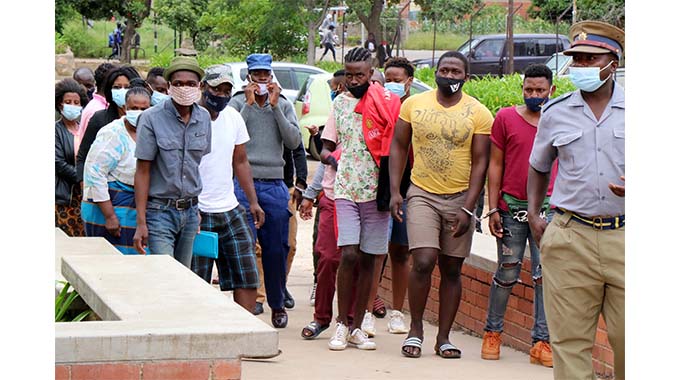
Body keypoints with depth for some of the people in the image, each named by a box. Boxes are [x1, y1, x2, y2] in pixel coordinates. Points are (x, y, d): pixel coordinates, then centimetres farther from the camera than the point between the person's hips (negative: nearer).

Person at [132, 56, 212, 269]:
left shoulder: (204, 118, 6)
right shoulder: (152, 119, -9)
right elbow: (142, 171, -8)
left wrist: (199, 210, 5)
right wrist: (141, 223, -12)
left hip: (190, 211, 5)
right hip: (160, 211, -5)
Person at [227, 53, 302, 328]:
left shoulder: (284, 105, 11)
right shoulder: (238, 103, 4)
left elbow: (294, 142, -2)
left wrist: (275, 106, -6)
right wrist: (249, 104, -10)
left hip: (274, 185, 2)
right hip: (244, 183, -2)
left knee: (276, 248, 7)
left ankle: (277, 305, 21)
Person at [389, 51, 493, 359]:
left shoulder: (478, 114, -2)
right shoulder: (414, 104, 2)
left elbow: (480, 162, -3)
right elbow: (398, 146, 9)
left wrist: (467, 209, -10)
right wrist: (395, 191, -1)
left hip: (460, 198, 1)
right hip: (422, 194, 0)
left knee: (451, 270, 5)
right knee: (423, 262, -14)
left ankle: (443, 338, 13)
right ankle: (415, 330, 3)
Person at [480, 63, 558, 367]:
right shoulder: (506, 118, 2)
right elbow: (495, 165, 4)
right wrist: (493, 208, -1)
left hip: (548, 208, 1)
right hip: (512, 208, -1)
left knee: (546, 275, -2)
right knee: (507, 274, 6)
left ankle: (541, 342, 5)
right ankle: (492, 332, 23)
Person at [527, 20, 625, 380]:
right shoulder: (555, 113, 9)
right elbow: (538, 167, 25)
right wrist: (534, 214, 11)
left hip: (624, 236, -1)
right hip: (569, 238, 1)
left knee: (628, 337, -1)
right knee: (569, 338, 1)